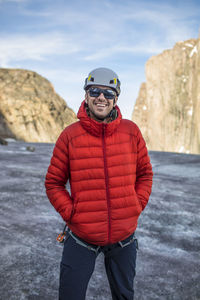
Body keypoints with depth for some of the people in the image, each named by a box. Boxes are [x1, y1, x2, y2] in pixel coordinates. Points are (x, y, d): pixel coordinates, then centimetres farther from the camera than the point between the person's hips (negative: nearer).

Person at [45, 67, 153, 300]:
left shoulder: (131, 131, -4)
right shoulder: (70, 135, -9)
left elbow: (145, 174, 8)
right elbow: (53, 183, -2)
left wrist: (137, 207, -2)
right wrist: (71, 213, -11)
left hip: (124, 236, 2)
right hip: (81, 238, -2)